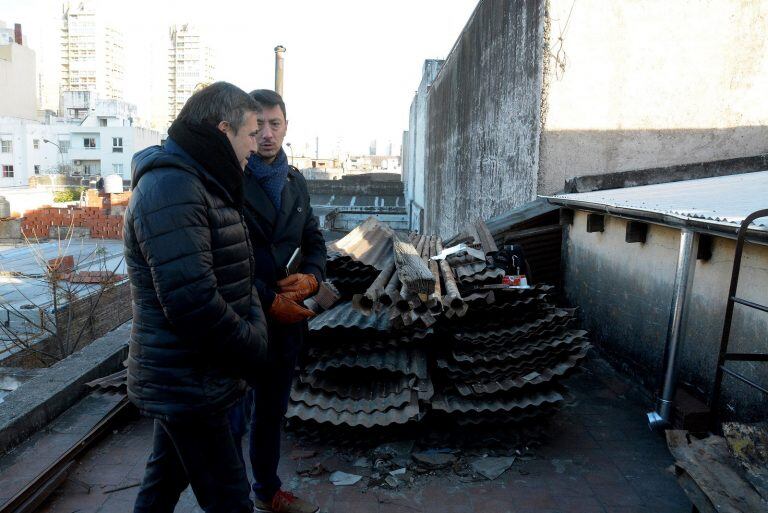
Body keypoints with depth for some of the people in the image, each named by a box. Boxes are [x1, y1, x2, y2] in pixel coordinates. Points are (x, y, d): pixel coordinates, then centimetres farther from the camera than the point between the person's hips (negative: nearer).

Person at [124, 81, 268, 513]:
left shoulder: (204, 184, 11)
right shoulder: (171, 187, -21)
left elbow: (235, 276, 13)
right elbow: (194, 304, -28)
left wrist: (255, 326, -4)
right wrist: (254, 352, -14)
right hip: (188, 384, -10)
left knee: (167, 478, 25)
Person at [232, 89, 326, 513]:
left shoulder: (295, 180, 10)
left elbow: (313, 240, 14)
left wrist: (311, 276, -6)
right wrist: (269, 302, -17)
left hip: (288, 316, 7)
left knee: (272, 412, 20)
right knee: (234, 418, 5)